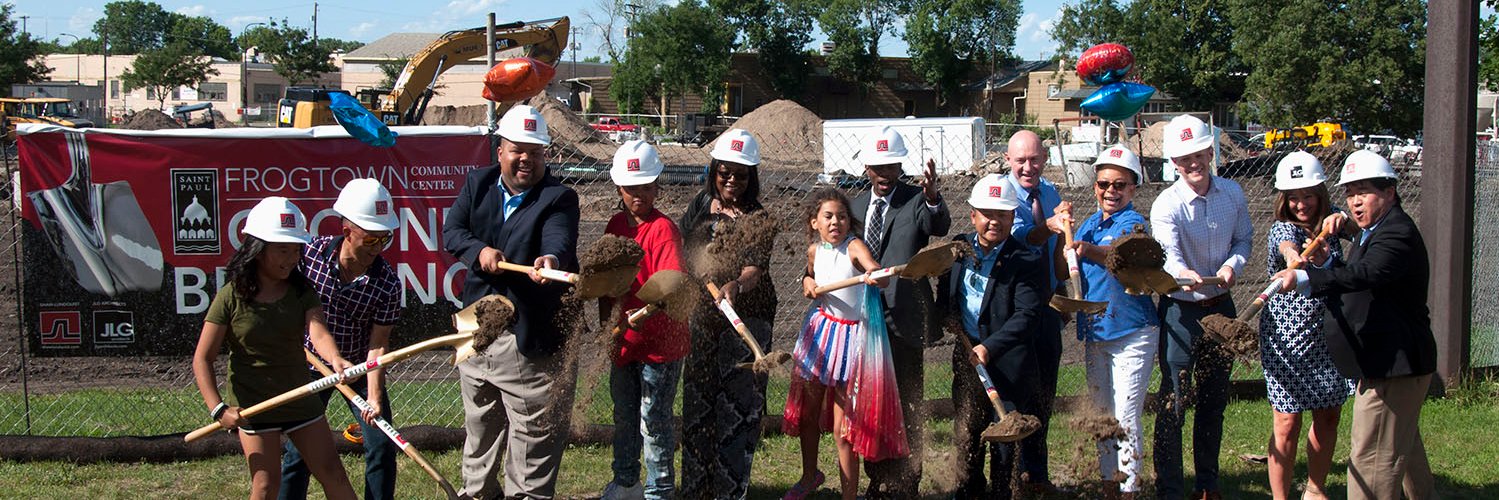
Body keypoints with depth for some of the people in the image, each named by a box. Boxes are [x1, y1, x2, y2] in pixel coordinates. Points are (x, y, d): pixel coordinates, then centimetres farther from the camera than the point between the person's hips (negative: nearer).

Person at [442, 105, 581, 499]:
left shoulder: (558, 198, -10)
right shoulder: (477, 184, 5)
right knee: (479, 426, 22)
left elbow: (560, 240, -28)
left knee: (533, 431, -1)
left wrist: (551, 260, -51)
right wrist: (479, 250, -21)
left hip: (529, 337, -5)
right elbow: (451, 232, -2)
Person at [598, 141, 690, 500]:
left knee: (654, 423, 0)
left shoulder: (663, 229, -17)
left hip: (659, 341, -8)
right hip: (625, 340, 8)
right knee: (624, 416, 21)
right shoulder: (616, 225, 5)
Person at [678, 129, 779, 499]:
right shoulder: (700, 206, 7)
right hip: (702, 319, 4)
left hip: (746, 319, -4)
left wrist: (736, 286, -41)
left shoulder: (757, 218, -7)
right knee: (698, 403, 8)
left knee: (738, 406, -6)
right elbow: (682, 253, 16)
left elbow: (756, 267, -22)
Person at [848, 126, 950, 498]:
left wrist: (932, 198, -48)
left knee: (907, 405, 0)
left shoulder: (916, 202, -7)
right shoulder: (857, 205, 11)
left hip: (902, 318, -6)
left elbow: (939, 227, -28)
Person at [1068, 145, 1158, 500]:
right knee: (1101, 414, 14)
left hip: (1131, 334, -7)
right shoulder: (1089, 225, 10)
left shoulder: (1134, 223, -11)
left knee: (1126, 417, -8)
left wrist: (1090, 251, -53)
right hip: (1094, 332, 7)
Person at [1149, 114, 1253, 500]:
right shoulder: (1167, 205, -18)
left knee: (1215, 398, 14)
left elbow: (1244, 239, 9)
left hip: (1220, 306, 5)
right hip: (1181, 309, -5)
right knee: (1174, 402, -7)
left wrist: (1232, 265, -13)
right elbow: (1168, 251, -33)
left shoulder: (1232, 194, -3)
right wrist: (1183, 273, -55)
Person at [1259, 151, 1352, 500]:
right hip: (1287, 337, -6)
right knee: (1288, 423, -5)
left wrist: (1324, 261, -26)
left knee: (1328, 416, 14)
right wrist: (1293, 256, -61)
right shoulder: (1282, 229, -14)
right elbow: (1287, 246, -35)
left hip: (1326, 336, 6)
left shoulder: (1329, 222, 5)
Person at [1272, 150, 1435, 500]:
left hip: (1394, 366, -12)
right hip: (1389, 362, 12)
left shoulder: (1398, 234, -21)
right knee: (1403, 449, 26)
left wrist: (1303, 278, -47)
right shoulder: (1376, 229, 13)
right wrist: (1345, 223, 14)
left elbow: (1363, 273, -38)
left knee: (1372, 457, -11)